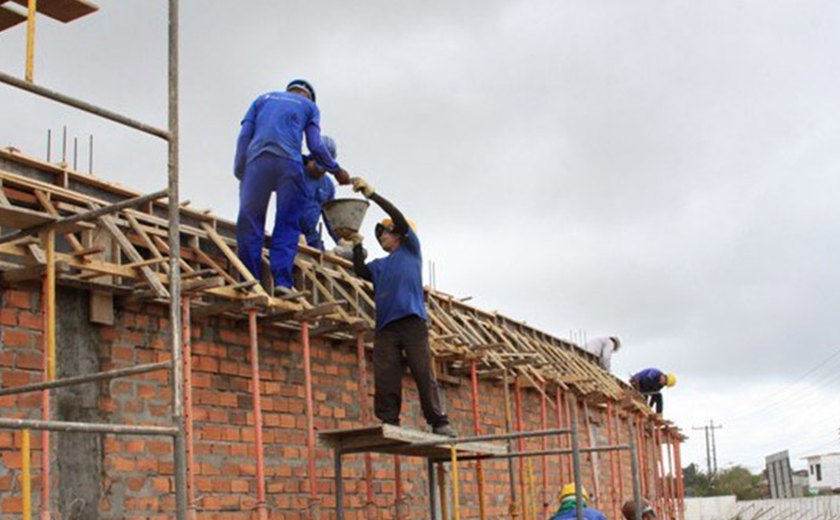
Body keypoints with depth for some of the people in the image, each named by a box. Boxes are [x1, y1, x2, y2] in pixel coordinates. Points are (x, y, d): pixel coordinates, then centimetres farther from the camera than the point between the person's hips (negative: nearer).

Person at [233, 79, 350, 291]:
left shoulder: (263, 99, 28)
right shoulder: (309, 105, 24)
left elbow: (244, 135, 14)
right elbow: (315, 146, 11)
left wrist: (239, 172, 10)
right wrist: (336, 170, 23)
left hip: (256, 160, 1)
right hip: (288, 162, -1)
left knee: (249, 221, 2)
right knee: (287, 224, 1)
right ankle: (282, 281, -11)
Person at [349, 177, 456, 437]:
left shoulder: (410, 249, 18)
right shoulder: (379, 265, 30)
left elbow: (399, 217, 6)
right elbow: (360, 271, 11)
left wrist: (371, 194, 3)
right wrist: (357, 246, 5)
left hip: (412, 320, -4)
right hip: (385, 326, 5)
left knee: (424, 372, -10)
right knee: (385, 377, -8)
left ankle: (439, 423, -10)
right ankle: (388, 423, -10)